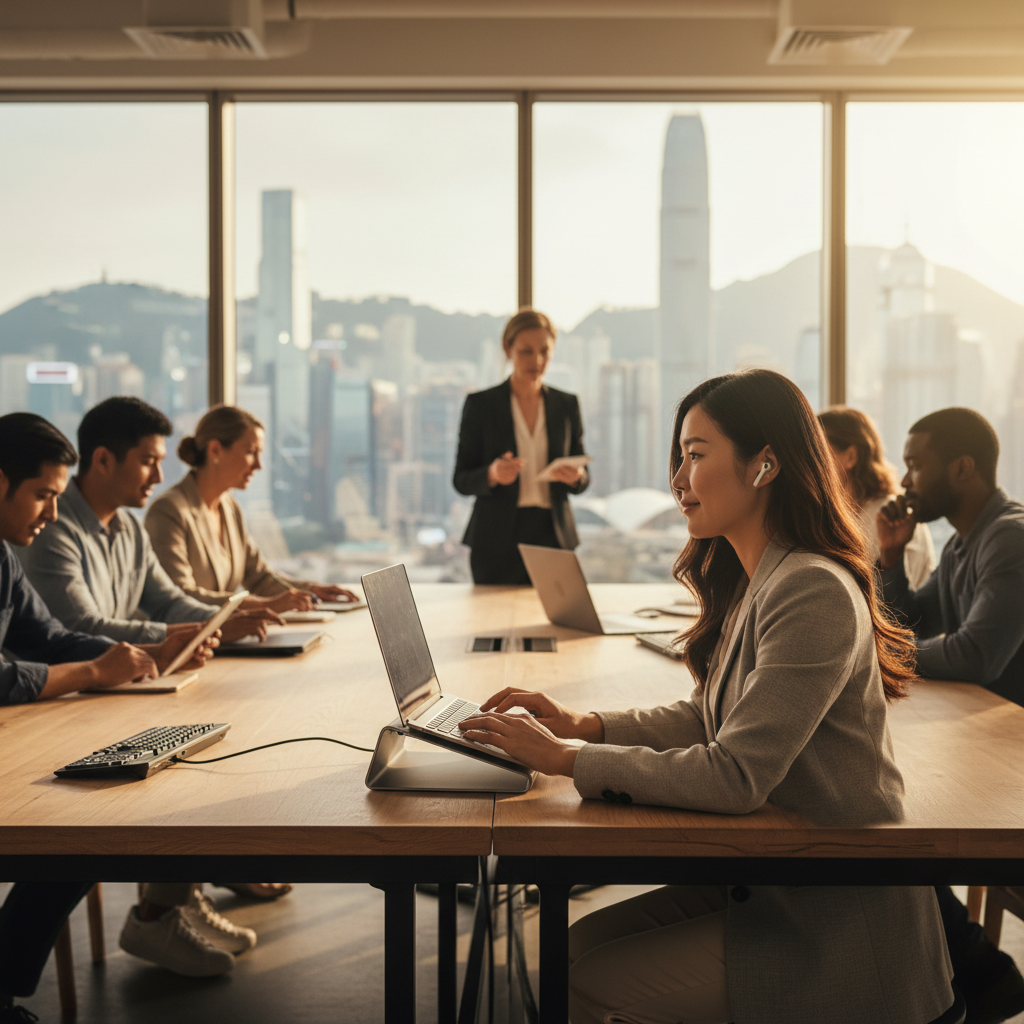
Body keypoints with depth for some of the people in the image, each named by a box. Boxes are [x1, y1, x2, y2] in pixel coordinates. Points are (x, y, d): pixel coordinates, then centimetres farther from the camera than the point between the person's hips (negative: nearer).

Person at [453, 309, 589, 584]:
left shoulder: (567, 405, 8)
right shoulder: (480, 404, 0)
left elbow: (582, 481, 11)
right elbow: (461, 481, -1)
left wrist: (575, 476, -12)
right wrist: (492, 475, -20)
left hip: (553, 534, 2)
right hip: (497, 541, -2)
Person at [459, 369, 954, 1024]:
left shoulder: (815, 594, -24)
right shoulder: (751, 583, 6)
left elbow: (735, 776, -28)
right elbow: (709, 721, 14)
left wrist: (568, 759, -21)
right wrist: (586, 724, 1)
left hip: (833, 926, -8)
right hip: (759, 883, 8)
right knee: (575, 945, 2)